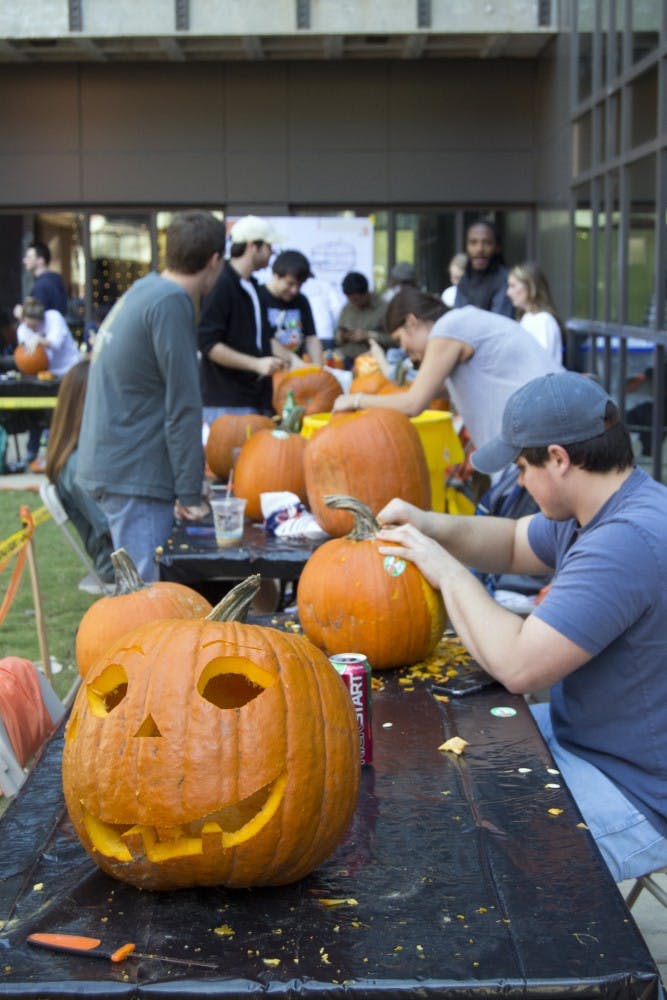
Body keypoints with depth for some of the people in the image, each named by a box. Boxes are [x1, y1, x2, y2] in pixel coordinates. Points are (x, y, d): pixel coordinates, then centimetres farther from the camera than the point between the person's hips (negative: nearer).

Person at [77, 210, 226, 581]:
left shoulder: (145, 289, 12)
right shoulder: (171, 303, -16)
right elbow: (182, 405, -17)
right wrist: (190, 492, -14)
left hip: (113, 463, 9)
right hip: (134, 475, -9)